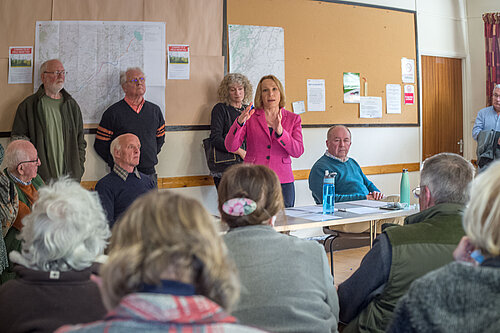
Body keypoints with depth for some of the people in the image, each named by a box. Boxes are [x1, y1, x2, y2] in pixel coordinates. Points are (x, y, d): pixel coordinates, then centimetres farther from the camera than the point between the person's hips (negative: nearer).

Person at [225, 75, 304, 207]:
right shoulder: (250, 117, 6)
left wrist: (280, 131, -17)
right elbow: (230, 147, -2)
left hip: (282, 182, 1)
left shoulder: (293, 119, 10)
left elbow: (298, 151, -2)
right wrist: (240, 122, -18)